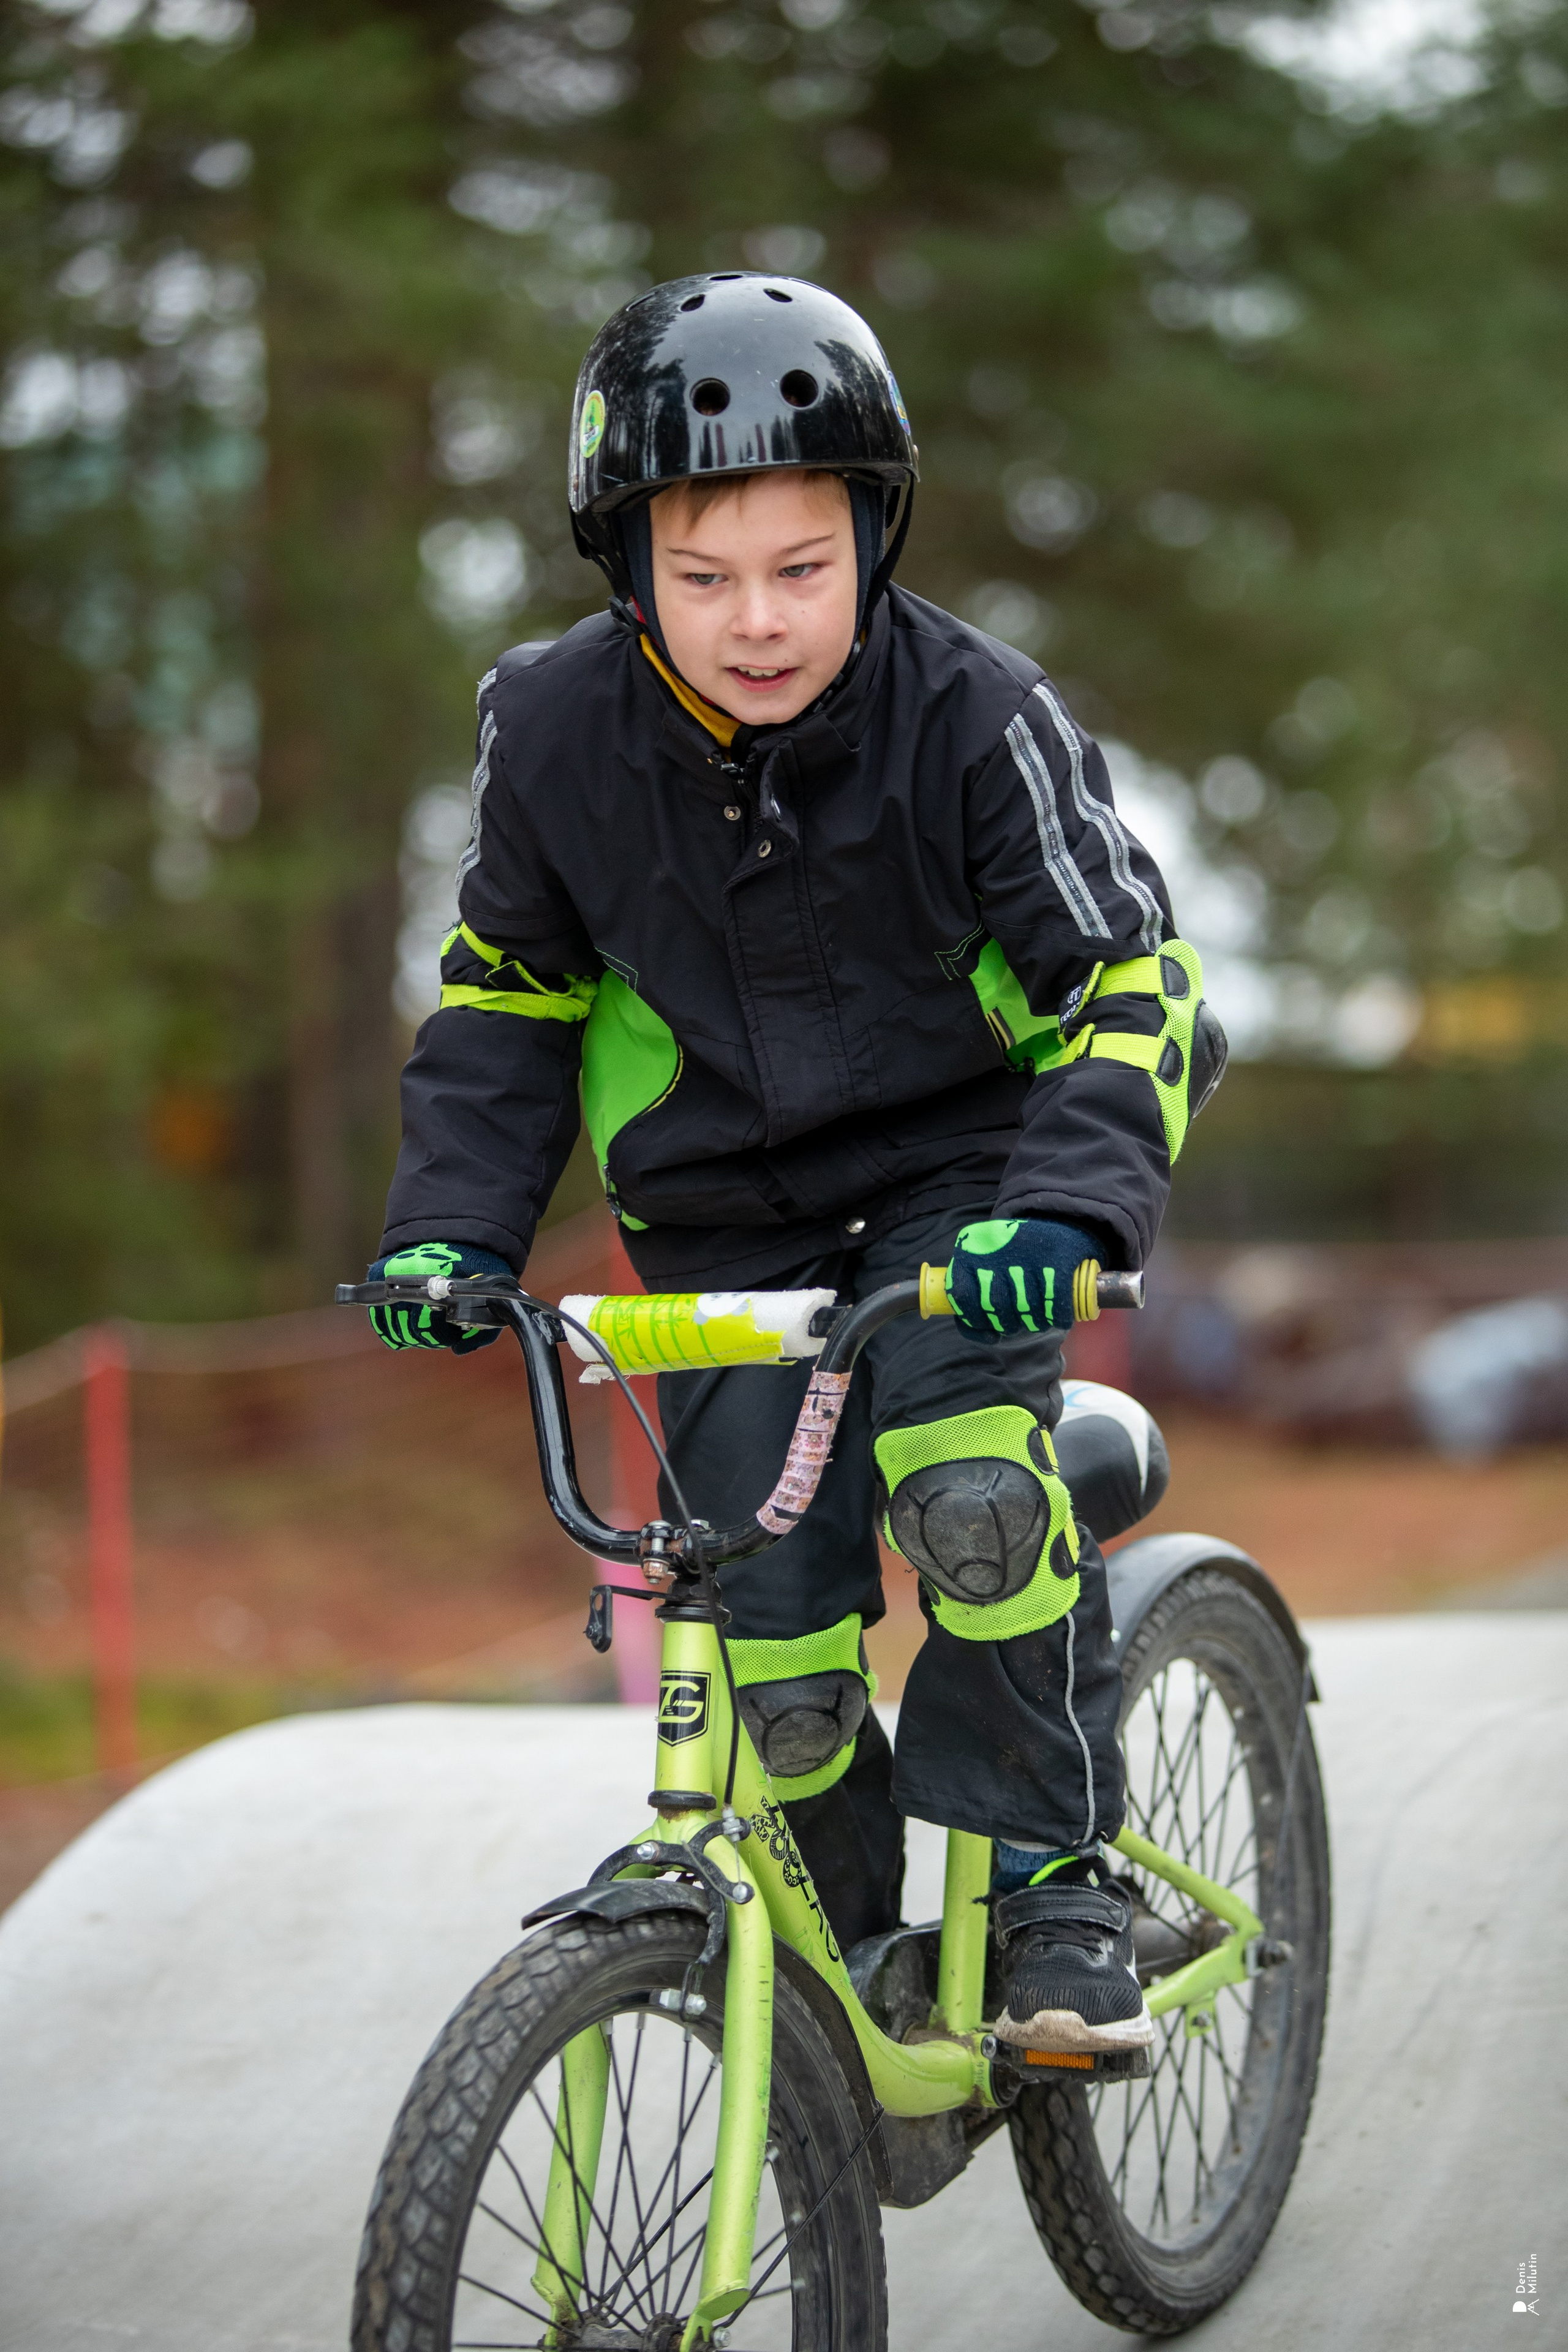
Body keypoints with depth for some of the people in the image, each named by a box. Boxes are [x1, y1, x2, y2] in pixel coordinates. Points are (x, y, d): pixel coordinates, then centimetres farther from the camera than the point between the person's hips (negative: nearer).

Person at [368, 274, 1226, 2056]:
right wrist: (451, 1226, -8)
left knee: (970, 1494, -29)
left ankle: (1055, 1873, -9)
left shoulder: (973, 714, -21)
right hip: (723, 1224, 2)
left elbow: (1127, 982, -19)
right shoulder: (554, 727, -13)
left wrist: (1067, 1206, -36)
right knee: (774, 1652, -3)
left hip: (951, 1176, -2)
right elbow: (505, 989, 3)